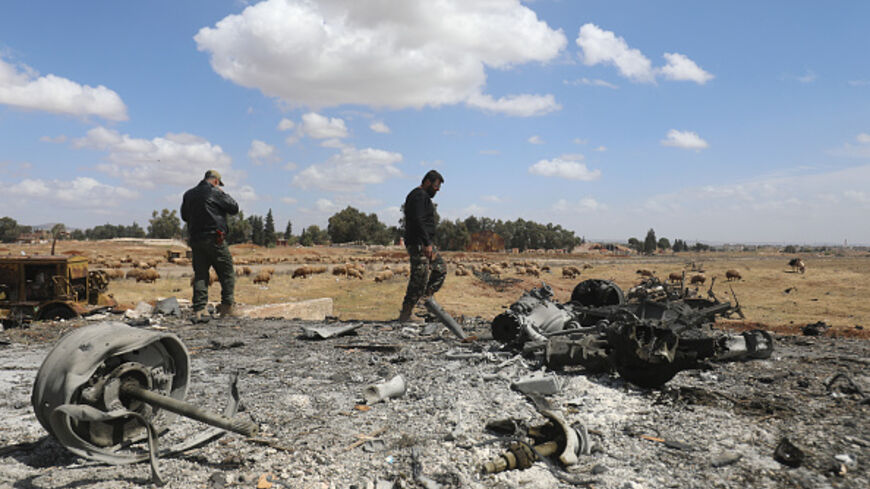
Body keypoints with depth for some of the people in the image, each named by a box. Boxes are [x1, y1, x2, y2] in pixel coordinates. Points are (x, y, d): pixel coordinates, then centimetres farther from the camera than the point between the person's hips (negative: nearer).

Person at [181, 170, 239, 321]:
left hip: (195, 240, 6)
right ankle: (227, 305, 2)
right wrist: (224, 194, 11)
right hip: (214, 239, -6)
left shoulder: (188, 194, 12)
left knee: (200, 275, 6)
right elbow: (234, 209, 0)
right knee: (227, 272, 4)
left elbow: (184, 216, 23)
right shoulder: (215, 193, -7)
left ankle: (199, 310, 0)